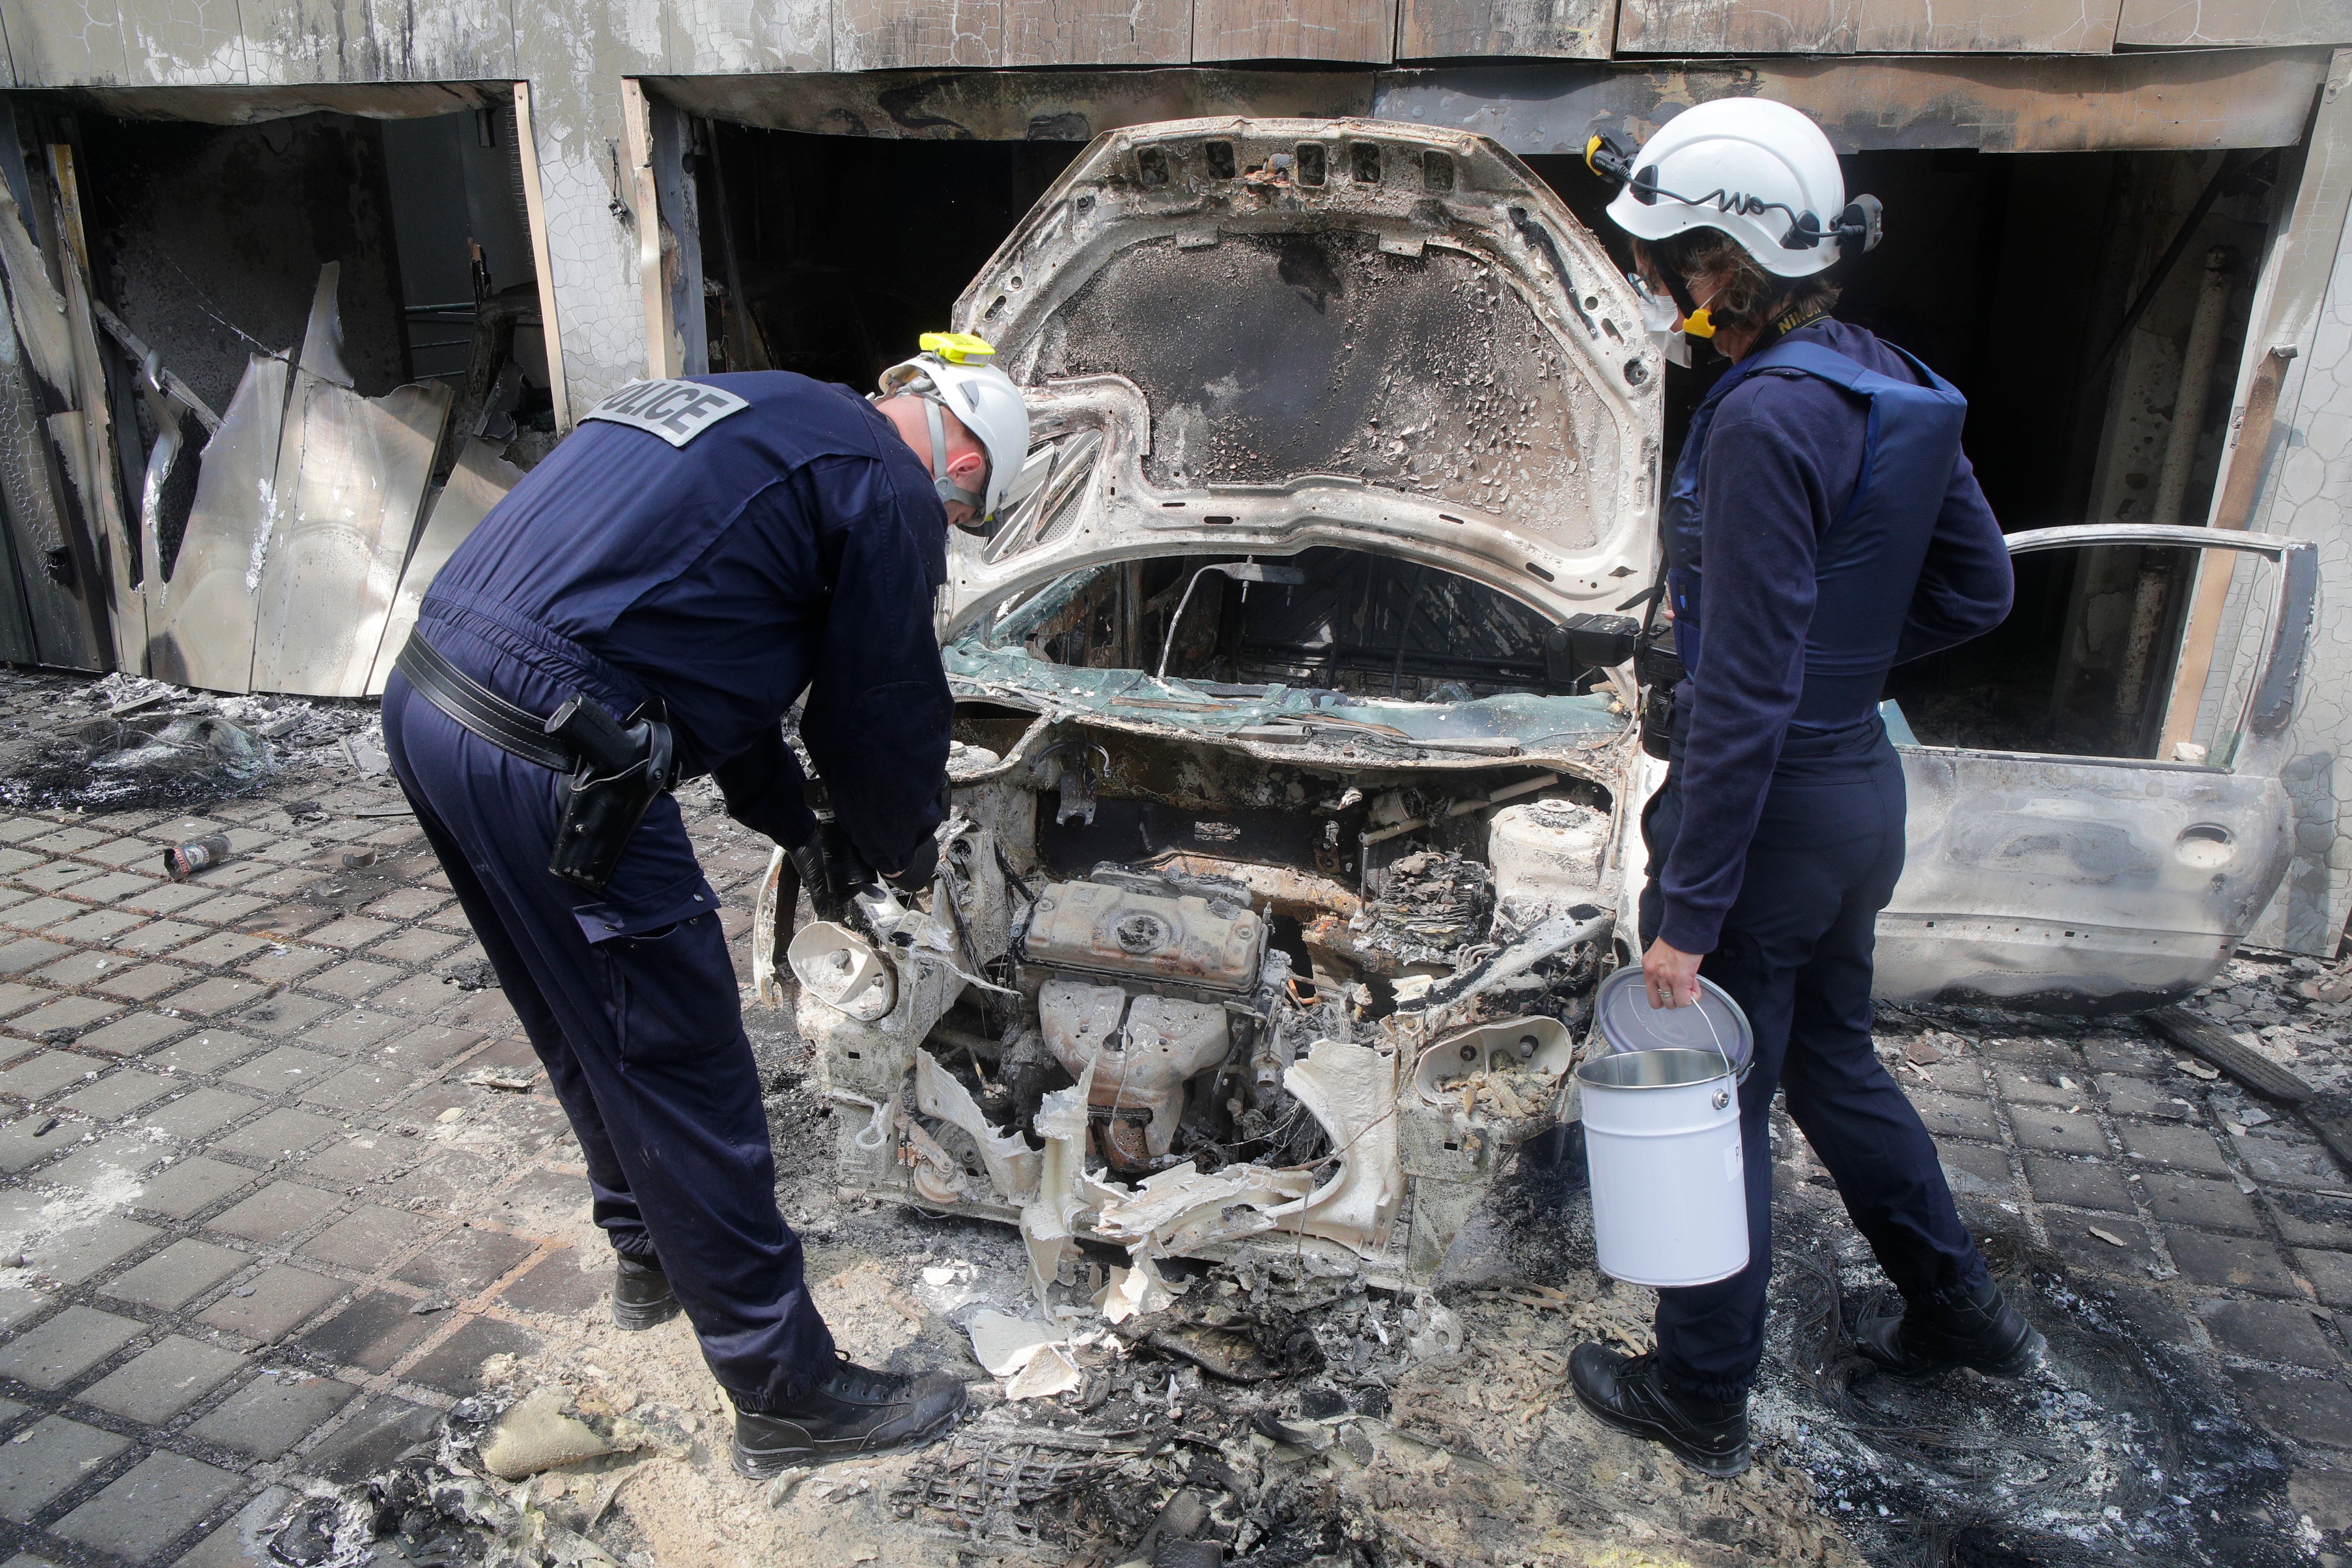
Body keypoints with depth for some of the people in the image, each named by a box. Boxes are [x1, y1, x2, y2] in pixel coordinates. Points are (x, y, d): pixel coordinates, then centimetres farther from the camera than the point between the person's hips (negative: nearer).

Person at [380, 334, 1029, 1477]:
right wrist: (904, 852, 21)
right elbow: (881, 708, 1)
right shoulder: (889, 489, -5)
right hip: (549, 764, -10)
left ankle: (650, 1255, 47)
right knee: (679, 1070, 2)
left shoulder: (751, 410, 23)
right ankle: (786, 1393, 18)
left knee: (585, 1032, 25)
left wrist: (794, 827, 33)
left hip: (425, 701, 10)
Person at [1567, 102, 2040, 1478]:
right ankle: (1963, 1311, 45)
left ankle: (1702, 1403, 29)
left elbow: (1744, 698, -25)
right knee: (1834, 1059, 27)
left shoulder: (1767, 419, -24)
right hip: (1864, 785, 9)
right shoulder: (1891, 386, 4)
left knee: (1716, 1108, 9)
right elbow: (1978, 589, 12)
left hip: (1771, 809, -9)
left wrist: (1687, 912, -21)